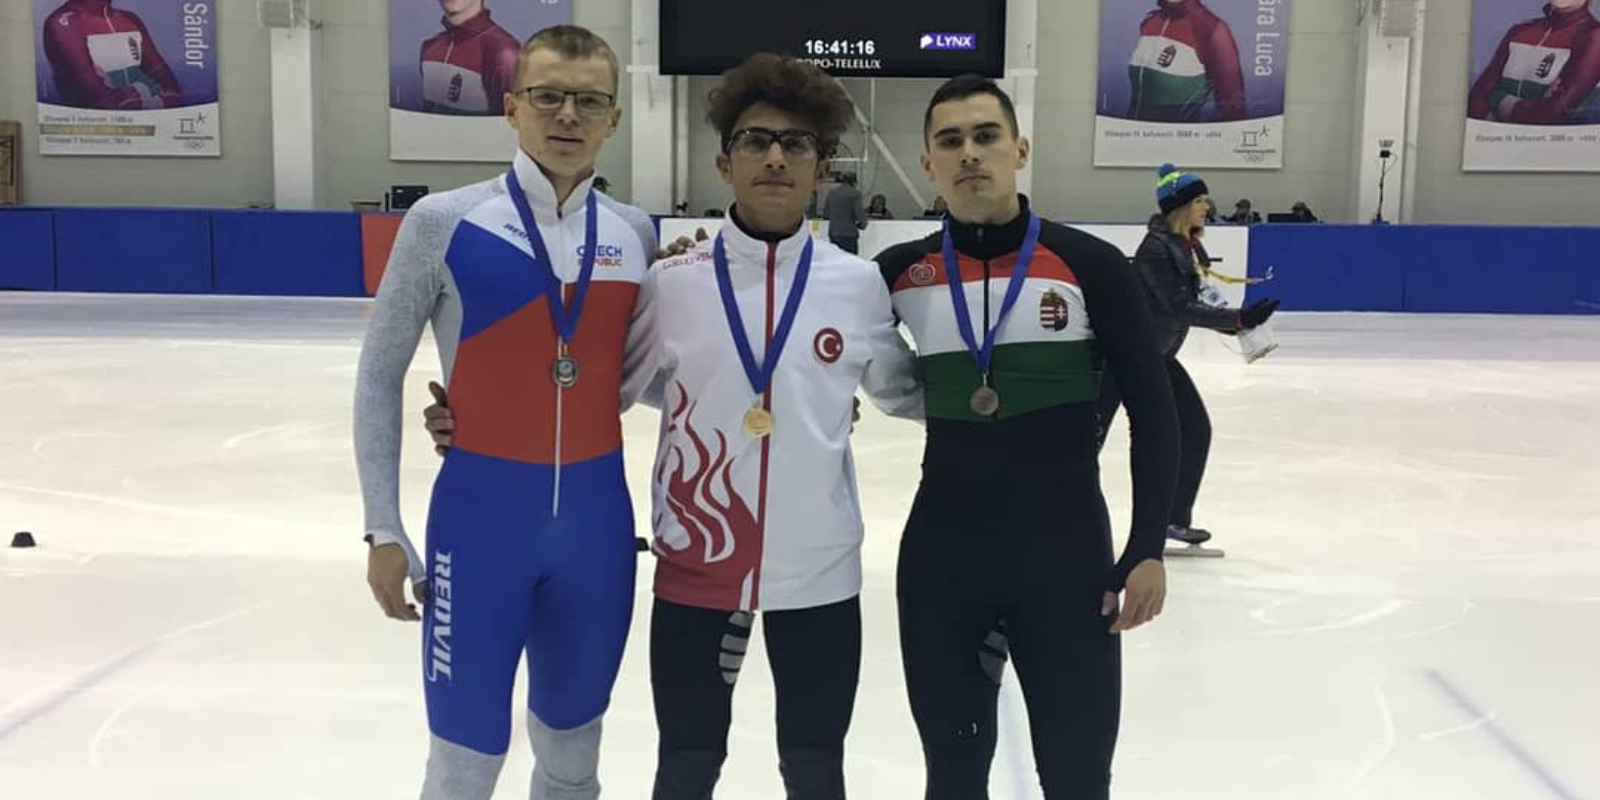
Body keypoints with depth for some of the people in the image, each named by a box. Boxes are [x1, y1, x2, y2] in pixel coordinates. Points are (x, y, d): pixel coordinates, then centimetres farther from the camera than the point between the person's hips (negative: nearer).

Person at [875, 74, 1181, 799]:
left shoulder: (1088, 265, -5)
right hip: (939, 557, 2)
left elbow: (1153, 411, -2)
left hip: (1067, 555, -2)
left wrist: (1147, 549, -6)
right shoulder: (901, 273, 0)